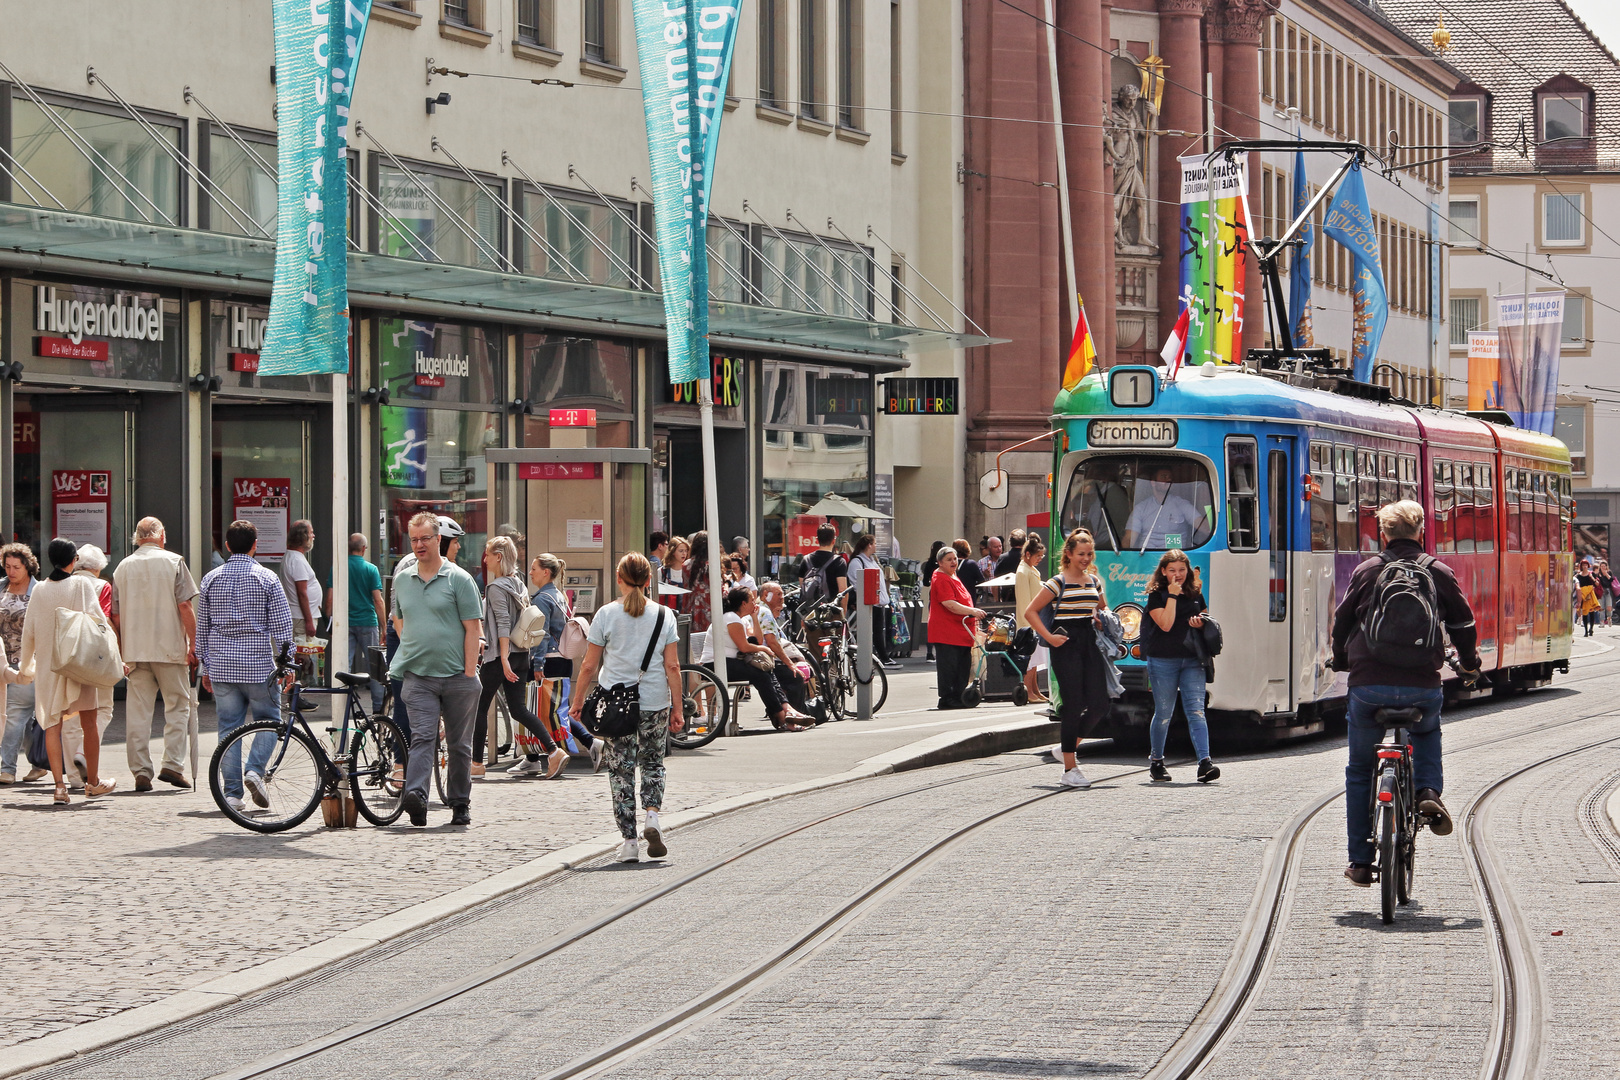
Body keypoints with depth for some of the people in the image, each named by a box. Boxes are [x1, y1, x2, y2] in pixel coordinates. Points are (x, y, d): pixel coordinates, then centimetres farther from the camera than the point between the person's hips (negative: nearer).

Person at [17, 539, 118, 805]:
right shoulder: (82, 585, -6)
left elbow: (29, 631, 6)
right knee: (89, 723, 11)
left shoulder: (40, 590, 2)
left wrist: (25, 665, 20)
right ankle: (92, 782, 22)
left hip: (48, 664, 2)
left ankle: (59, 785, -11)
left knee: (53, 724, 2)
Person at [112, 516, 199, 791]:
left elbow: (116, 615, 11)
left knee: (137, 711, 3)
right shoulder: (173, 562, -2)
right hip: (170, 647, -3)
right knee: (177, 706, 6)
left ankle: (141, 771, 2)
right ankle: (173, 764, -4)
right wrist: (193, 644, -4)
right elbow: (185, 606, -8)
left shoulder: (123, 567, 9)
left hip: (134, 650, 3)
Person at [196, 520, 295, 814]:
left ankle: (232, 793, 2)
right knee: (268, 722, 11)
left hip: (222, 667, 3)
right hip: (259, 666, -3)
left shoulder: (211, 578, 7)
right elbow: (281, 625, -5)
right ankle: (255, 770, -11)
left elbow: (202, 628, 11)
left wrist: (205, 668, 17)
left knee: (228, 728, 6)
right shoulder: (266, 578, -3)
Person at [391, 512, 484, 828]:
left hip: (457, 676, -2)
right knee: (422, 736, -13)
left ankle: (460, 804, 17)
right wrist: (411, 647, 14)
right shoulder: (402, 580, 12)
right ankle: (415, 796, -27)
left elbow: (472, 628, -4)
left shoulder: (459, 579, -2)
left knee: (459, 743, 7)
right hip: (417, 675, 2)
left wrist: (469, 672, -10)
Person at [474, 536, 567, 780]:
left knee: (480, 707, 4)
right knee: (518, 708, 8)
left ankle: (476, 763, 9)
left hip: (499, 656, -8)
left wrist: (504, 659, -24)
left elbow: (503, 624, -20)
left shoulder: (496, 587, -13)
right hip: (521, 655, 8)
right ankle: (554, 751, -5)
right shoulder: (518, 584, 13)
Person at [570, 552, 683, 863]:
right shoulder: (663, 616, 2)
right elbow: (672, 666, 0)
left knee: (621, 770, 4)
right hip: (655, 702, 1)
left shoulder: (606, 615, -1)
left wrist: (578, 701, 13)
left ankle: (629, 840, 1)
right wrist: (677, 708, 6)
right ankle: (652, 816, -6)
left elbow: (589, 666, 0)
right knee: (653, 764, 18)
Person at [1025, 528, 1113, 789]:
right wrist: (1049, 637, -11)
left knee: (1099, 704, -2)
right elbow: (1030, 612, -4)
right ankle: (1070, 769, -4)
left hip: (1090, 644, 6)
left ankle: (1069, 746, 21)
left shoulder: (1095, 581, 13)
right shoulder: (1058, 583, -5)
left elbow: (1103, 609, 31)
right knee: (1073, 705, -8)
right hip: (1067, 646, -6)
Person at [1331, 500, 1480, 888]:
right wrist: (1469, 661, 31)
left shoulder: (1366, 571, 4)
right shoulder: (1439, 573, 5)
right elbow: (1463, 622, 10)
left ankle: (1360, 862, 15)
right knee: (1428, 731, 36)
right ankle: (1429, 791, 9)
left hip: (1368, 685, -1)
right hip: (1423, 687, 1)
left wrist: (1341, 661, 30)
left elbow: (1342, 621, 10)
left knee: (1359, 772, 15)